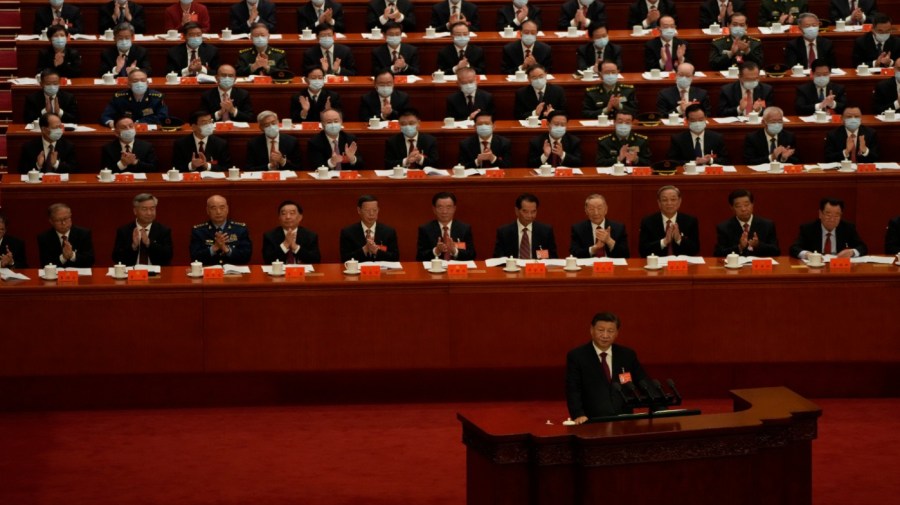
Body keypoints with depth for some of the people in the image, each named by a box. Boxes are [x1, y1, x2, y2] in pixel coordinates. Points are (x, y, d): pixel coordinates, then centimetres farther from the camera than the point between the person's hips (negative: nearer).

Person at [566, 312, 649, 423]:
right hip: (593, 422, -4)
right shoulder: (576, 356, 3)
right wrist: (578, 415, -21)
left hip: (624, 420, 4)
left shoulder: (627, 355, 12)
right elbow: (573, 390, -4)